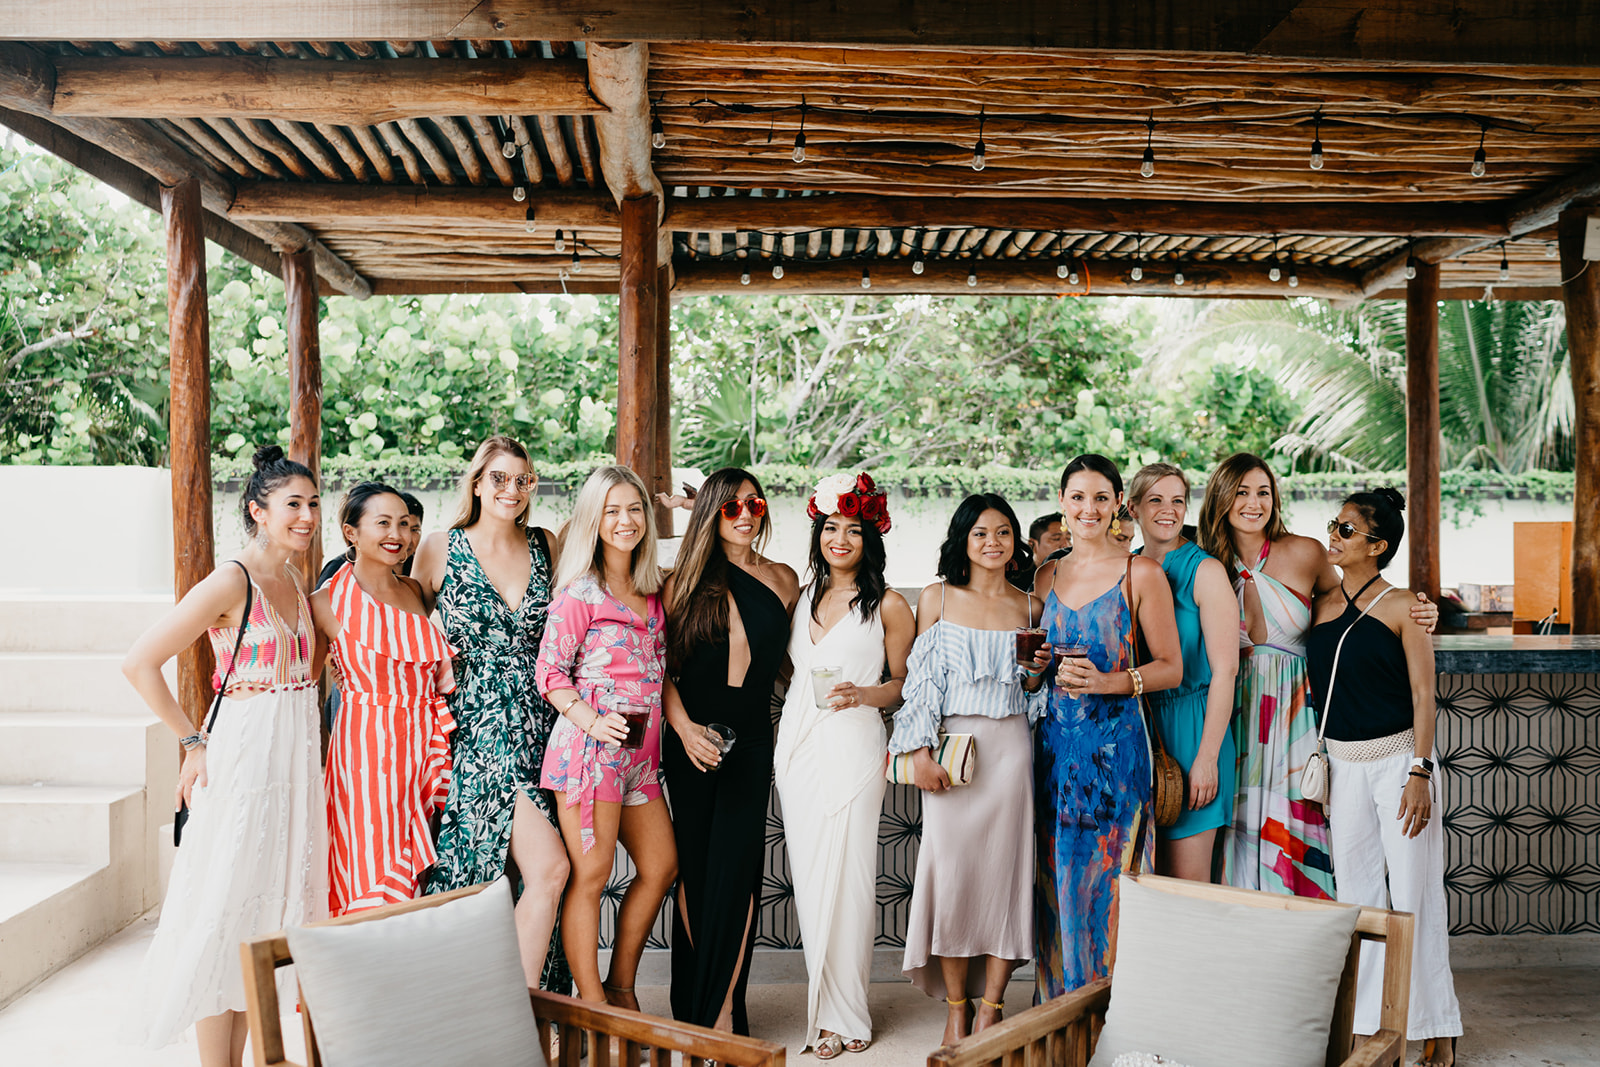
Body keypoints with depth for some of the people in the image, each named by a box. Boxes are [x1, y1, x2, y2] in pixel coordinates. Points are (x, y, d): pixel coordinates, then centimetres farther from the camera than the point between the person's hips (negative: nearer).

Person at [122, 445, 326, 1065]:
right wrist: (192, 742, -11)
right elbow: (139, 663, -15)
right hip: (243, 759, -8)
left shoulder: (296, 584, 11)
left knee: (266, 908, 14)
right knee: (225, 913, 0)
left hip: (296, 762, 8)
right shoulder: (232, 582, -13)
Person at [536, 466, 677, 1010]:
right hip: (590, 746, -8)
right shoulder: (579, 592, -7)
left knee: (661, 866, 12)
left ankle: (621, 987, 27)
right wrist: (592, 721, -20)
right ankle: (592, 1006, 11)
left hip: (641, 751, 8)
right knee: (590, 876, -1)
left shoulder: (652, 591, 13)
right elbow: (549, 673, -9)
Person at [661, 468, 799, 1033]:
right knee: (693, 869, 6)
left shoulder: (783, 581, 9)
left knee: (736, 869, -3)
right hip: (691, 741, 0)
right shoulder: (686, 581, 3)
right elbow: (662, 664, 1)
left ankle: (721, 1008, 7)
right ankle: (693, 1003, 20)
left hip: (753, 742, 1)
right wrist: (684, 727, -10)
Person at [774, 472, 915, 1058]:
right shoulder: (802, 597, 15)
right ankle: (828, 1008, 16)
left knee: (845, 875, -5)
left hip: (853, 745, -5)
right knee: (809, 876, 5)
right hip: (797, 745, 5)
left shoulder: (889, 605, 0)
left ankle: (842, 1013, 9)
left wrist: (863, 694, -14)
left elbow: (905, 683, 4)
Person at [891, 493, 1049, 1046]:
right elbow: (920, 679, 2)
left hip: (1009, 746, 2)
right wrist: (920, 751, -6)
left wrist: (1038, 670, -6)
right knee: (951, 868, -2)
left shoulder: (1029, 607, 9)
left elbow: (1030, 691, 16)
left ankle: (991, 1006, 14)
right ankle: (956, 1005, 14)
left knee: (1004, 867, 1)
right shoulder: (938, 598, 4)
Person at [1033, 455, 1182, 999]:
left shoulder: (1142, 574, -3)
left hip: (1114, 743, -4)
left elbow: (1170, 668, -4)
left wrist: (1108, 681, -17)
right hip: (1054, 743, 5)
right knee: (1055, 881, 8)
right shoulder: (1047, 576, 11)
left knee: (1105, 884, -2)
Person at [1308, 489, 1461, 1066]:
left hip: (1398, 758, -4)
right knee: (1356, 892, 9)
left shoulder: (1401, 607, -5)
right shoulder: (1322, 608, 7)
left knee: (1414, 893, -1)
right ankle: (1368, 1019, 19)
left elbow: (1423, 694, -7)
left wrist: (1420, 773, -13)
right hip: (1342, 765, 4)